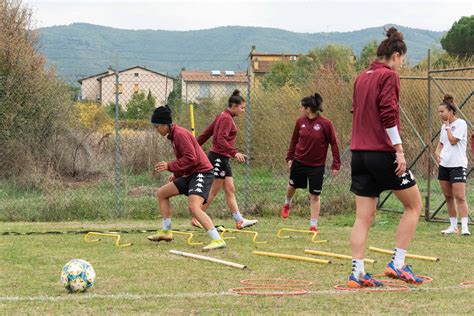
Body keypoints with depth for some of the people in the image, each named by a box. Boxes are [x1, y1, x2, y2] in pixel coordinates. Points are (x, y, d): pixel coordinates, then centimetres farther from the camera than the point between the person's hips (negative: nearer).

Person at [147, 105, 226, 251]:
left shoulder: (180, 134, -16)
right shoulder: (174, 135, 15)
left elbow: (191, 158, -23)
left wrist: (170, 166, -20)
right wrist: (176, 174, 14)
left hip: (202, 173, -11)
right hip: (191, 174, 11)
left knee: (194, 207, -29)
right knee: (161, 193, 16)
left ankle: (218, 240, -33)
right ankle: (166, 232, 23)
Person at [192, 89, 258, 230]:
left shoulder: (223, 116, 15)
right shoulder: (226, 118, -14)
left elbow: (206, 133, 17)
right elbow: (221, 139, -25)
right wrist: (234, 152, -31)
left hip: (223, 159, 10)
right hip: (219, 157, -10)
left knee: (230, 190, 8)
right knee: (213, 191, -3)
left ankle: (240, 221, 9)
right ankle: (196, 219, 3)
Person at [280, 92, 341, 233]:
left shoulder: (326, 124, -17)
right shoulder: (300, 122, -5)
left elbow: (334, 144, -11)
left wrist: (336, 165, -10)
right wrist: (290, 157, 11)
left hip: (317, 165, -4)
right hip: (299, 162, 4)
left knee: (315, 195, 0)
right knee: (292, 186, 20)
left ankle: (313, 225, 10)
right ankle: (287, 204, 53)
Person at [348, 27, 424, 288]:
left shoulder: (361, 78, 14)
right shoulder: (389, 76, -8)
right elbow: (388, 115, -17)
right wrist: (399, 150, -17)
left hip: (359, 153, 7)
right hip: (383, 152, -7)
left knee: (364, 217, 7)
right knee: (414, 205, 8)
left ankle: (357, 273, 2)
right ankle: (397, 264, 3)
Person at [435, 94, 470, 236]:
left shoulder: (460, 123, -8)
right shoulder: (444, 126, 13)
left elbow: (453, 140, -17)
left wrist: (448, 126, -7)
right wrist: (437, 152, 5)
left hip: (458, 165, -7)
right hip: (444, 165, 7)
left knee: (460, 197, -12)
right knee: (448, 197, 8)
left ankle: (464, 227, -13)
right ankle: (453, 226, 14)